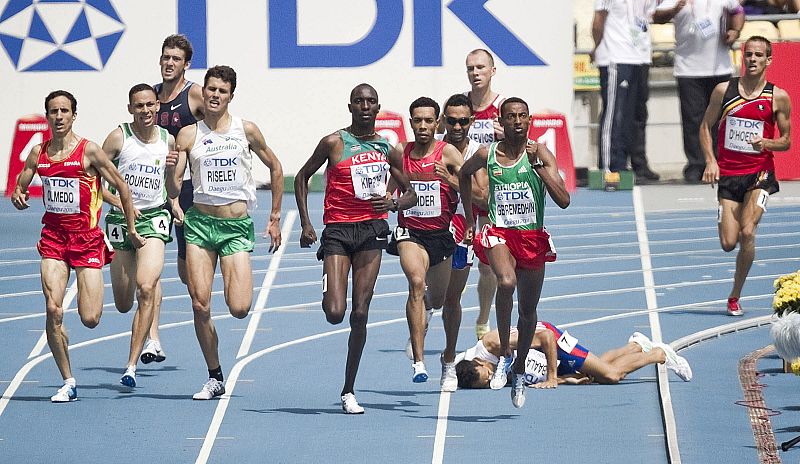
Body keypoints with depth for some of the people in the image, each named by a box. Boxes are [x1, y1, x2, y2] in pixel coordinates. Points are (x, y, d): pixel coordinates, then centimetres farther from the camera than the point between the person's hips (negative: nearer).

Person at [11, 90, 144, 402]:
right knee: (53, 311, -13)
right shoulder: (38, 153, 6)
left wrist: (131, 229, 2)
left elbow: (121, 186, 0)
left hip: (87, 236, -3)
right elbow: (20, 186, 18)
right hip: (53, 236, 3)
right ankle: (68, 382, 0)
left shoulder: (89, 151, -7)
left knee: (90, 319, -6)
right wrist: (17, 196, -7)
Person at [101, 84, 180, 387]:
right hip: (121, 219, 0)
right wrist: (121, 204, -17)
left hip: (154, 218, 0)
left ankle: (132, 365, -19)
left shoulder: (168, 141, 5)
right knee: (123, 304, 7)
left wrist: (175, 171, -6)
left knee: (146, 289, -21)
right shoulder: (119, 138, -5)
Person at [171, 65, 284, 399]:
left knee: (239, 309, -14)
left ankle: (241, 287, 24)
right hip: (200, 222, 1)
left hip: (237, 225, -1)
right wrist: (171, 169, -25)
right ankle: (215, 378, 6)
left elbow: (275, 168, 14)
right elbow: (175, 181, -1)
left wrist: (275, 218, 13)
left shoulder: (246, 131, 3)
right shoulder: (189, 135, 3)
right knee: (200, 305, -7)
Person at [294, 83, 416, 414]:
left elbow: (411, 194, 18)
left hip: (372, 229, 2)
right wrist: (305, 224, 2)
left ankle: (348, 390, 5)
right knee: (335, 313, -15)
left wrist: (393, 203, -5)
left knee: (360, 314, -3)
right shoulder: (334, 143, 0)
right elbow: (302, 177, 10)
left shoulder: (387, 149, 9)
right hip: (337, 229, -2)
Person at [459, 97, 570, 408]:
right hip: (498, 234, -1)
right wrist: (469, 220, 21)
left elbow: (563, 200, -16)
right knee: (507, 282, -32)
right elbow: (464, 174, 23)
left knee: (528, 310, 12)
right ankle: (504, 355, -19)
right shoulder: (487, 155, -1)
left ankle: (519, 371, 34)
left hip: (532, 238, 1)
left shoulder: (540, 154, -6)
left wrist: (538, 164, -23)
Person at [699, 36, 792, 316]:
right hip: (728, 174, 1)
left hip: (760, 174, -1)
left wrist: (767, 143, -15)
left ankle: (735, 297, -5)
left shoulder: (778, 97, -1)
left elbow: (786, 141, 7)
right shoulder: (724, 91, 2)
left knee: (747, 233, -19)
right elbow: (706, 127, 10)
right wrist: (710, 161, -4)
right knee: (728, 243, -5)